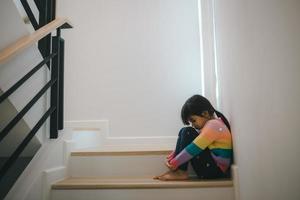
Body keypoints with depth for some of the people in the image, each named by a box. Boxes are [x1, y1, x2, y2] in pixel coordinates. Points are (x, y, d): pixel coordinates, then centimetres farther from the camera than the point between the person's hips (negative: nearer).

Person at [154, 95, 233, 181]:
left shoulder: (213, 125, -16)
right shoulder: (209, 124, 13)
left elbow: (194, 148, -22)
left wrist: (174, 163, -14)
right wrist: (172, 157, 3)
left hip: (216, 170, -10)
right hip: (211, 167, 10)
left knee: (187, 132, -16)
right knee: (183, 132, 5)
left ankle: (181, 172, -12)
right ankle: (174, 171, -3)